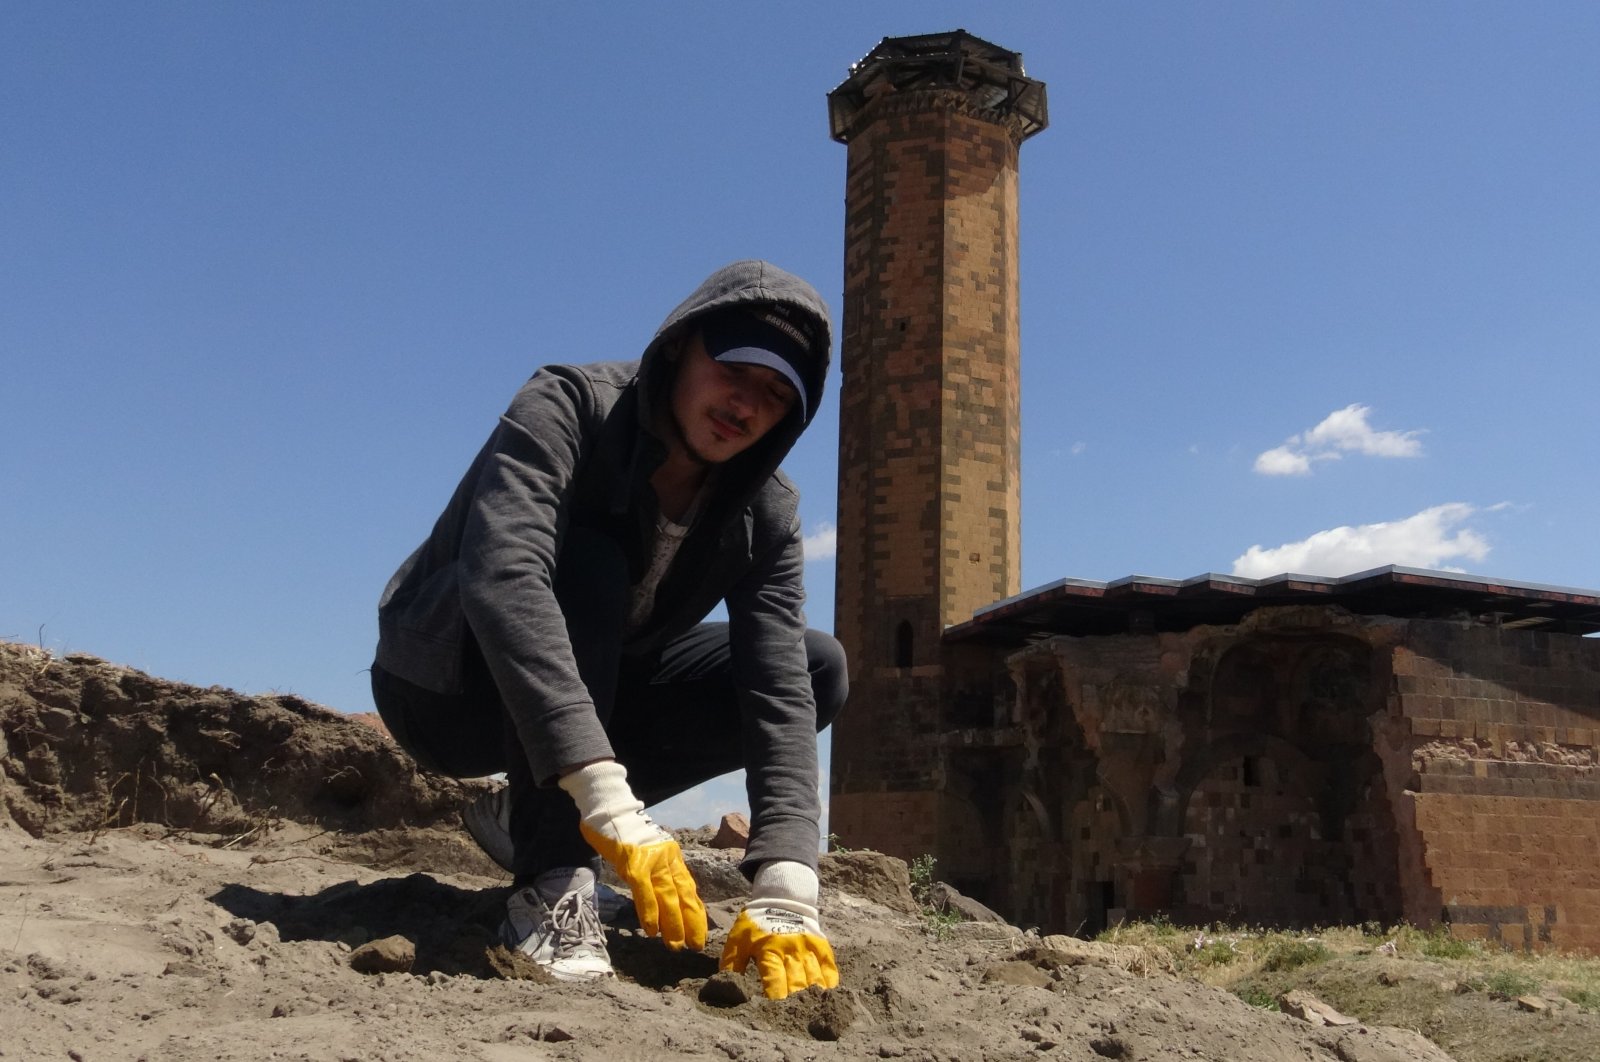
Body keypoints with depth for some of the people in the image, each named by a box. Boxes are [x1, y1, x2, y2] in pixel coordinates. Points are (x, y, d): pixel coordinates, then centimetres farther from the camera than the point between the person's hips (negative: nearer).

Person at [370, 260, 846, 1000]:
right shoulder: (565, 408, -26)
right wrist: (610, 804, -52)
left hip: (591, 697, 5)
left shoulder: (767, 515, -12)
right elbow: (501, 578, -42)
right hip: (445, 686, -5)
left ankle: (524, 813, -3)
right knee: (586, 562, -33)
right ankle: (551, 887, -31)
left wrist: (784, 893, -36)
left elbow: (779, 689, -23)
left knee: (818, 668, -10)